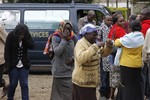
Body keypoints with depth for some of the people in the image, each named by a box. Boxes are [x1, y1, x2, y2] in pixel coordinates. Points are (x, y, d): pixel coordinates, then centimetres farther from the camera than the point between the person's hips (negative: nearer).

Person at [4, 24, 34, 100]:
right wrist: (7, 63, -14)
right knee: (13, 84, 5)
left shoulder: (27, 35, -4)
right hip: (13, 64, -2)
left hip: (24, 65, 2)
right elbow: (7, 50, -10)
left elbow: (32, 46, -12)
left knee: (24, 84, 0)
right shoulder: (11, 35, -11)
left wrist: (25, 38, -23)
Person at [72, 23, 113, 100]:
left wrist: (108, 46, -4)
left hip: (89, 81, 9)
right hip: (83, 82, -9)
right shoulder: (81, 44, -16)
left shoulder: (91, 43, 13)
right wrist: (95, 46, -33)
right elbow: (81, 58, -34)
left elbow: (103, 53, 18)